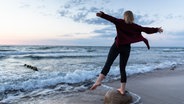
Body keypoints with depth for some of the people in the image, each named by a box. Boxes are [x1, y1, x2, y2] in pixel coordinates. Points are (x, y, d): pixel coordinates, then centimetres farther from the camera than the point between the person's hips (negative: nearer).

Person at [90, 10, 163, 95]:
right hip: (126, 48, 3)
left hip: (117, 46, -2)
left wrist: (102, 15, -19)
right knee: (122, 68, 6)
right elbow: (146, 29, 14)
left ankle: (98, 81, -24)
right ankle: (122, 89, 9)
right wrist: (157, 29, 26)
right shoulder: (135, 26, 9)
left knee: (108, 64, -7)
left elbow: (111, 19, -10)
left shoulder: (120, 22, 4)